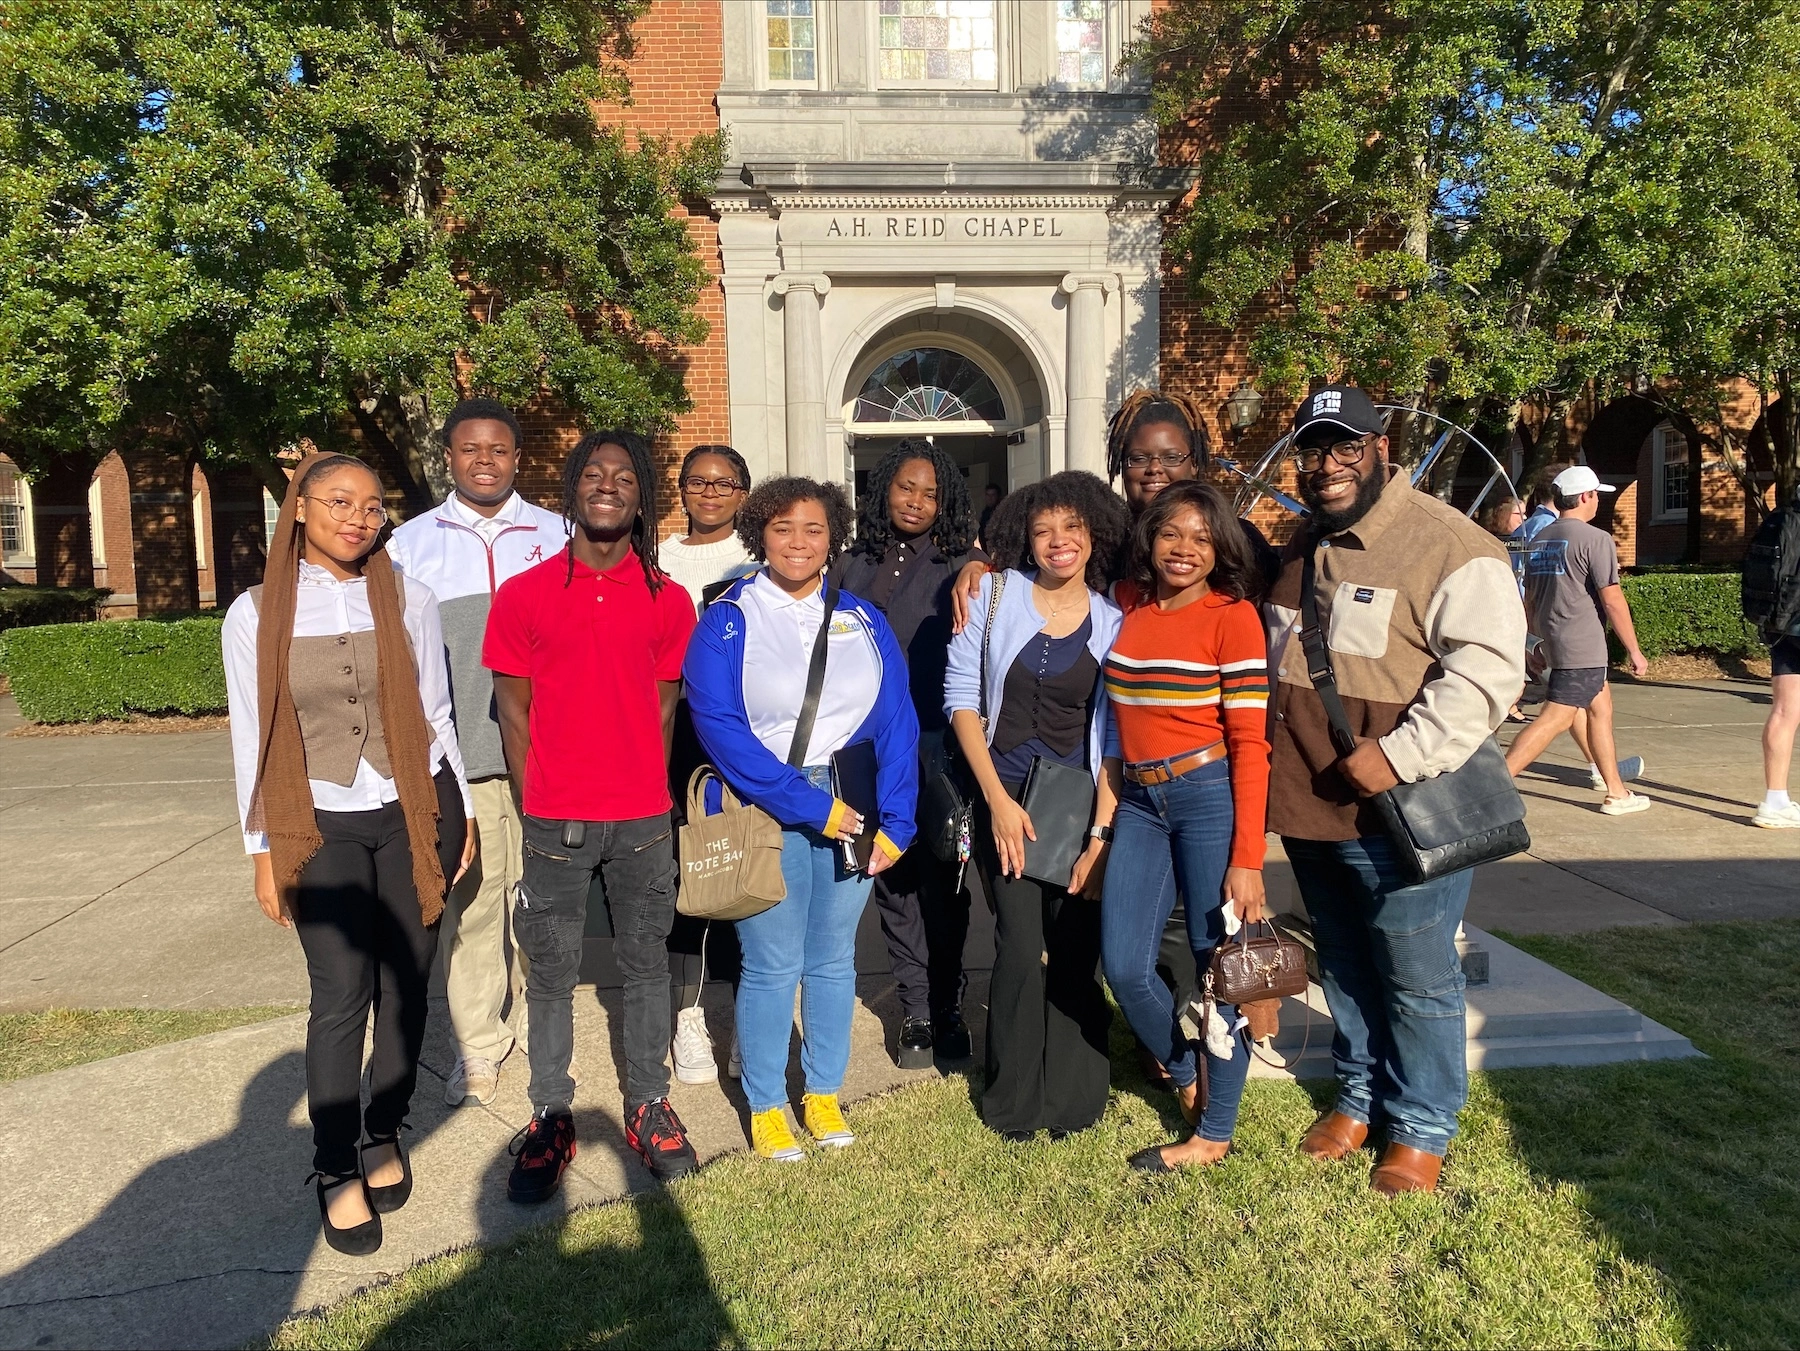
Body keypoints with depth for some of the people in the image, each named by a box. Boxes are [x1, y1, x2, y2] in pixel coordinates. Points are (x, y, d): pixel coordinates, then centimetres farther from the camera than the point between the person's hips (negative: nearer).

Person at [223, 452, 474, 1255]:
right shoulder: (256, 613, -1)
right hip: (321, 825, -1)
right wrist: (263, 850, 1)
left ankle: (384, 1136, 25)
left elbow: (435, 712, 5)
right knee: (341, 995, -4)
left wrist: (463, 813, 6)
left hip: (413, 812, 1)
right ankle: (336, 1171, 11)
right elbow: (252, 738, 1)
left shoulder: (409, 600, -1)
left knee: (406, 984, 6)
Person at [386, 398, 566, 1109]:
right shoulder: (411, 543, 9)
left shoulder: (554, 536, 9)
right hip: (453, 756, 0)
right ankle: (478, 1043, 15)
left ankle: (536, 1018, 27)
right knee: (466, 901, 2)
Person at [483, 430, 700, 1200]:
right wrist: (537, 807, 2)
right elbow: (512, 709, 2)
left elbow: (664, 708, 7)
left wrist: (645, 793, 4)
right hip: (555, 823, -1)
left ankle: (648, 1106, 26)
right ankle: (550, 1120, 22)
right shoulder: (523, 596, -1)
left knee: (646, 962, 11)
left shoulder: (668, 601, 2)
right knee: (551, 972, 8)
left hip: (642, 819, 1)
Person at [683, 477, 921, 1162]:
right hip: (764, 813, -3)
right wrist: (809, 805, -18)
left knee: (833, 958, 13)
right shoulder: (727, 622, -3)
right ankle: (765, 1106, 22)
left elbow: (895, 720, 3)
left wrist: (895, 821, -6)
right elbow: (718, 725, -14)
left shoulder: (862, 619, 6)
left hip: (850, 808, 3)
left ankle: (823, 1092, 31)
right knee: (772, 966, 2)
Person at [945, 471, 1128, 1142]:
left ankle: (1074, 1096, 23)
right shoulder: (996, 593, -1)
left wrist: (1101, 834, -10)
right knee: (1022, 949, -5)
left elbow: (1118, 737, -2)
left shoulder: (1114, 622, 0)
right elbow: (960, 696, -2)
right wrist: (997, 799, -8)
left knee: (1076, 954, 1)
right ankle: (1015, 1099, 17)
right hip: (1005, 797, -1)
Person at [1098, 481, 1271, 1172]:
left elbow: (1251, 743, -10)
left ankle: (1215, 1133, 22)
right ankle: (1186, 1075, 32)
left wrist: (1247, 857, -15)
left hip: (1210, 797, -5)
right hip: (1138, 802, 5)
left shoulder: (1233, 616, -6)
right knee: (1124, 967, 3)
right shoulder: (1129, 603, 7)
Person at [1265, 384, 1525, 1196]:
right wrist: (1276, 767, 17)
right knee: (1344, 966, 20)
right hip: (1309, 808, 7)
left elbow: (1487, 668, -21)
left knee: (1416, 977, 6)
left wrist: (1400, 755, -26)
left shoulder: (1447, 546, -13)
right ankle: (1359, 1093, 38)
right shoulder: (1301, 548, 13)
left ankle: (1421, 1127, 25)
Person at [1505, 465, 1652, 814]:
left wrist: (1542, 641, 26)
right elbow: (1612, 601, -13)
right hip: (1582, 646, -9)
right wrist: (1634, 651, -6)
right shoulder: (1595, 539, -12)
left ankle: (1616, 793, 24)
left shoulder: (1540, 539, 12)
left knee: (1601, 706, 18)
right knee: (1554, 720, -9)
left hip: (1553, 640, 9)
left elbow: (1530, 600, 17)